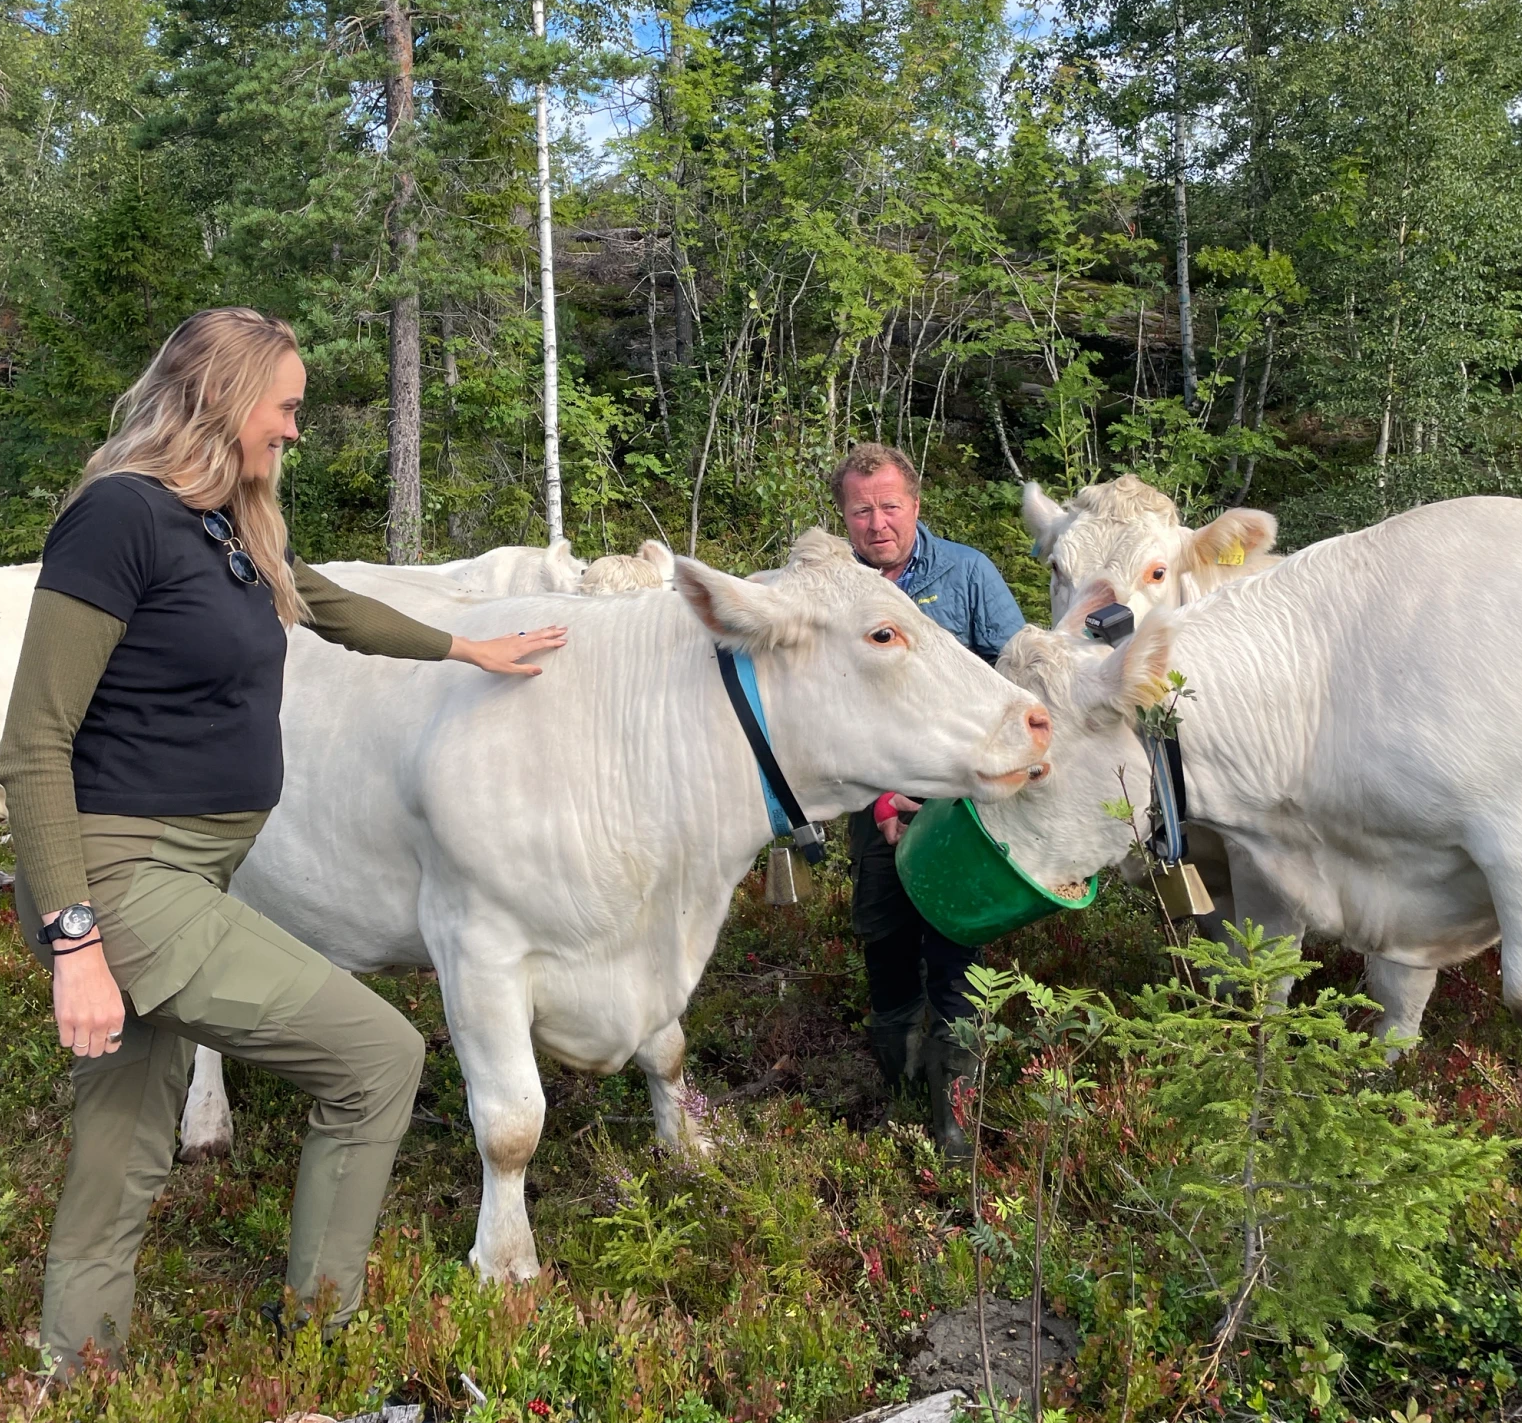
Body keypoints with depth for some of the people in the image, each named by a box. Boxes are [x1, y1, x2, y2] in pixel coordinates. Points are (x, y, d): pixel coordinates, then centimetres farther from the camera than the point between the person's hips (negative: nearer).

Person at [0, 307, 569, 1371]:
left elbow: (332, 605, 32)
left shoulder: (239, 529, 11)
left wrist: (467, 648, 41)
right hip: (121, 877, -8)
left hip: (189, 880, 8)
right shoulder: (121, 514, -14)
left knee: (130, 1164, 15)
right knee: (381, 1055, -5)